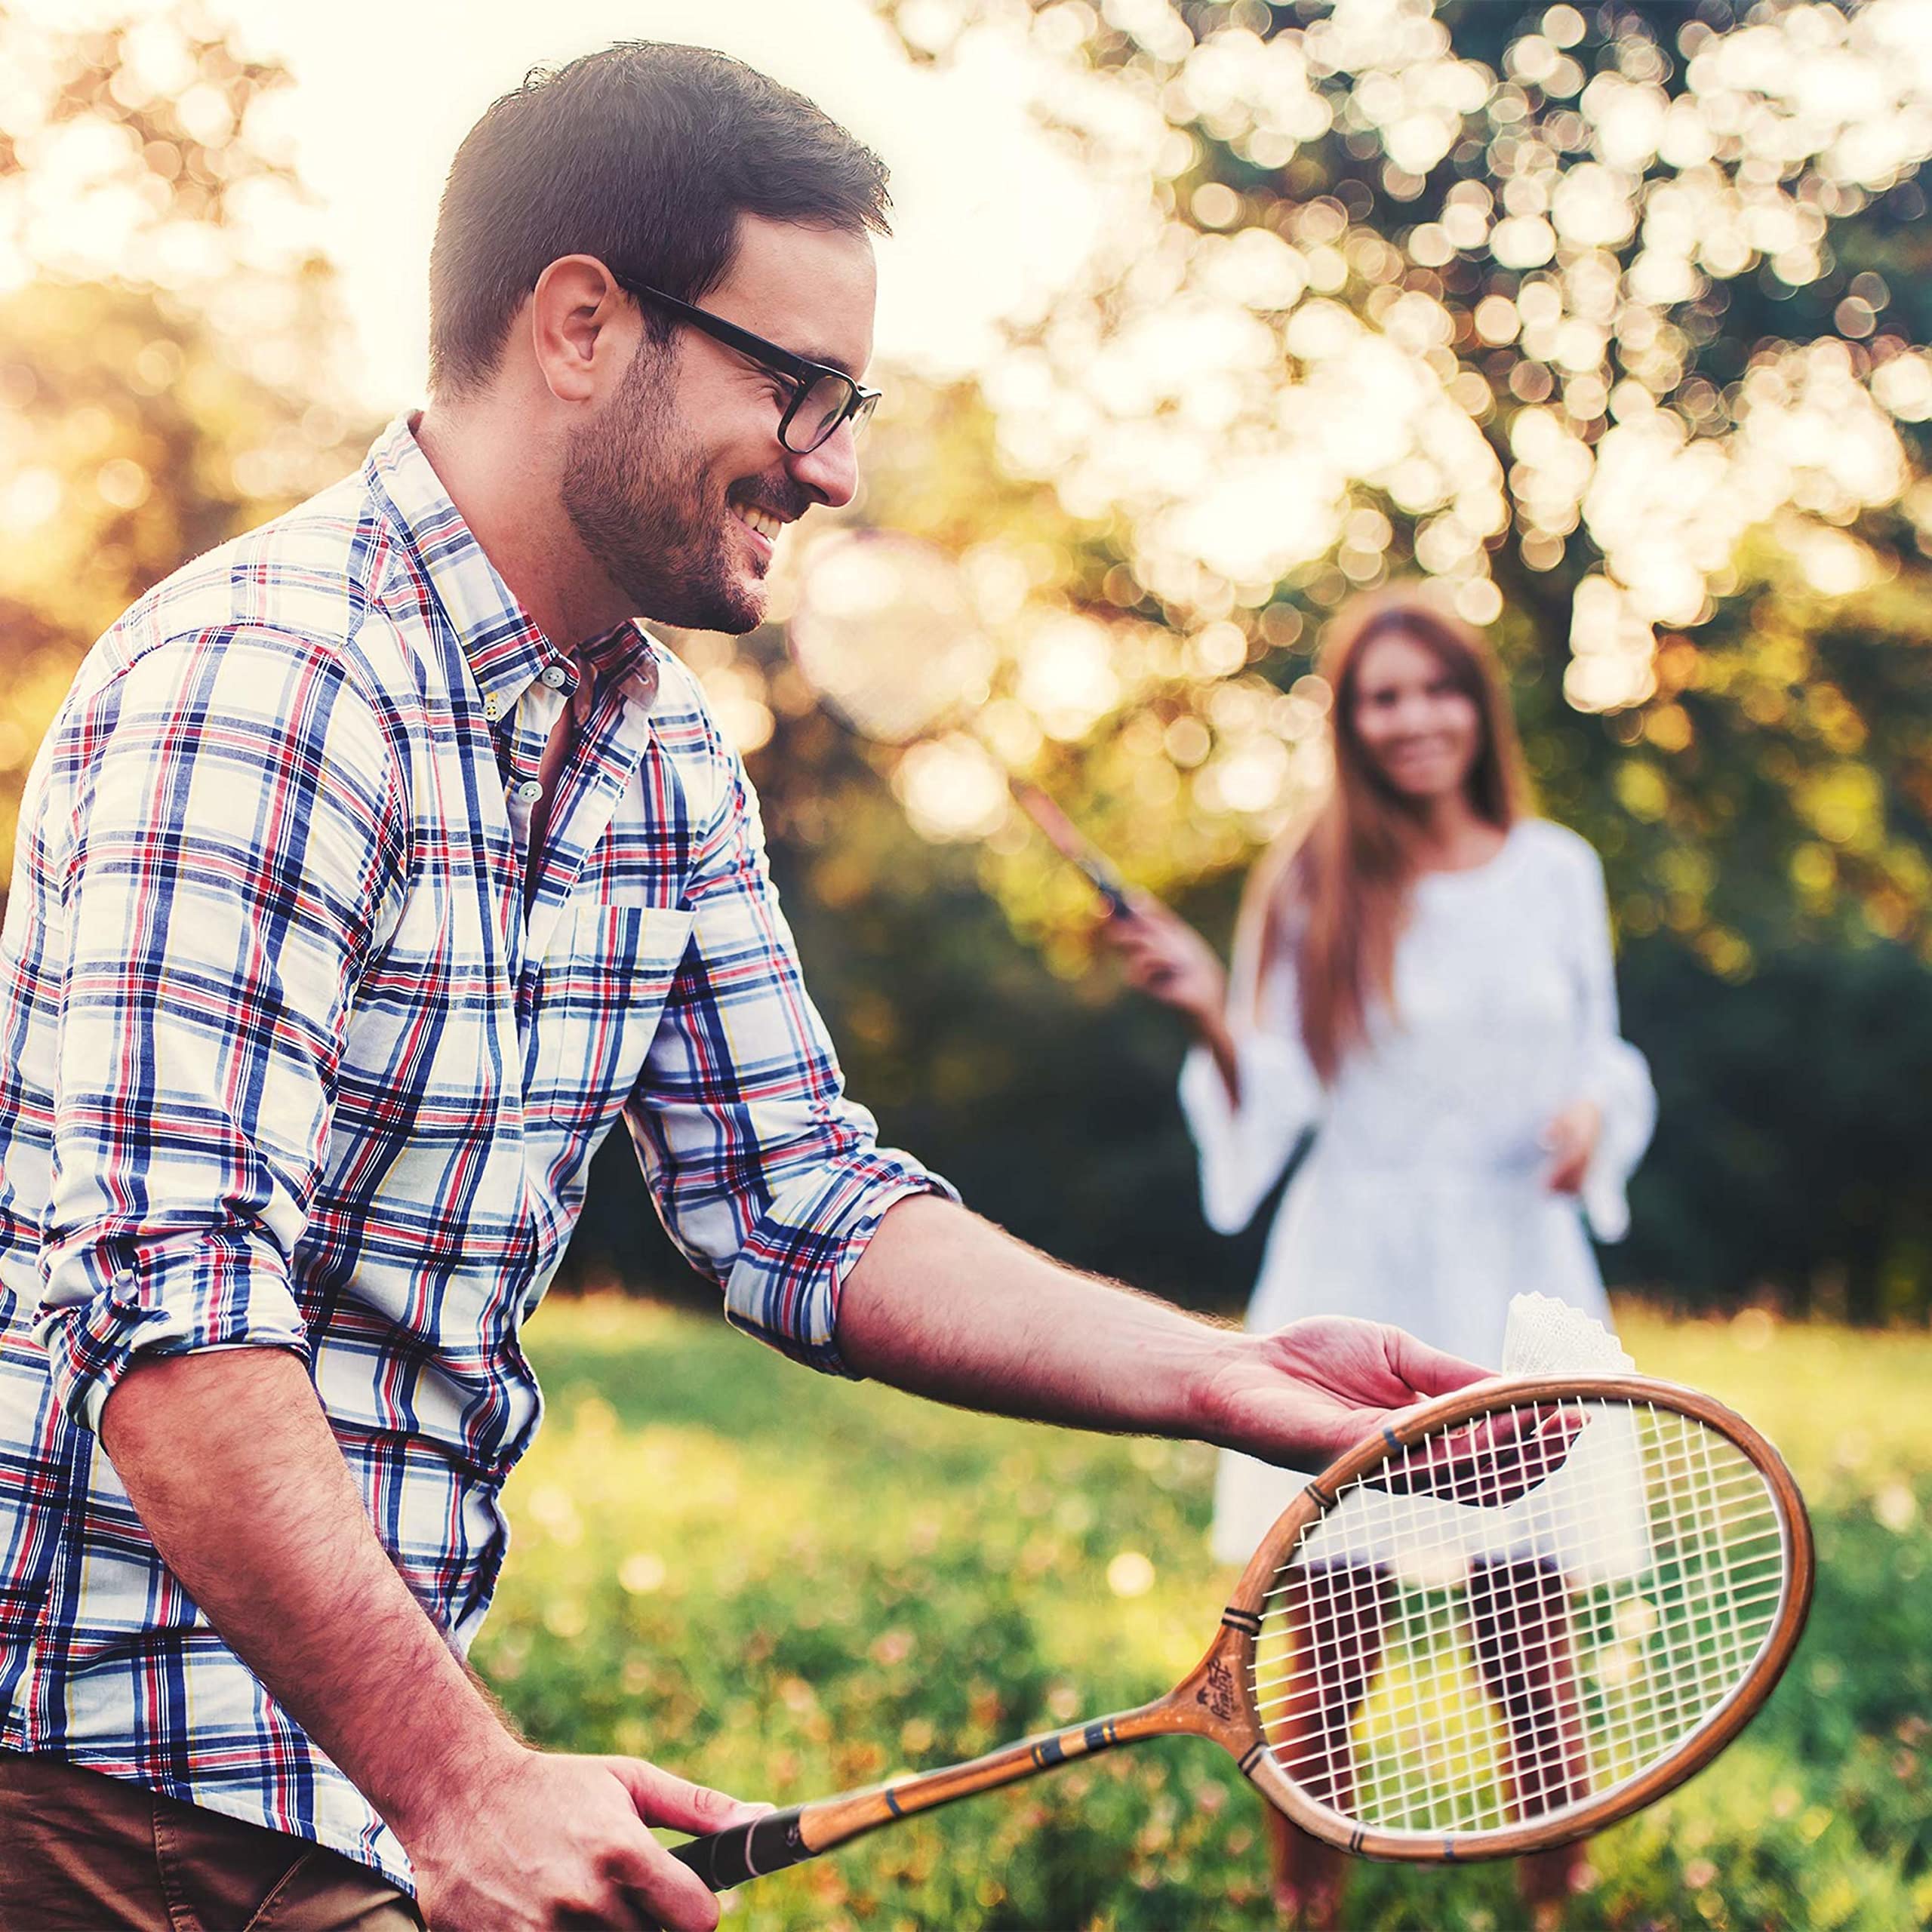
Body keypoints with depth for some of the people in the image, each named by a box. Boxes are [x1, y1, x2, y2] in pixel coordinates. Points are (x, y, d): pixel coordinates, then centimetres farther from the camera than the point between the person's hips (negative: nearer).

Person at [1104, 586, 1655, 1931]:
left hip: (1521, 1276, 2)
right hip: (1358, 1278, -1)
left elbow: (1600, 1054, 15)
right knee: (1335, 1623, -1)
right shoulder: (1313, 885, 0)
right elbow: (1272, 1106, -3)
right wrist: (1213, 1013, -20)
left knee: (1527, 1618, 4)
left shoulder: (1557, 870, 7)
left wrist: (1593, 1113, -6)